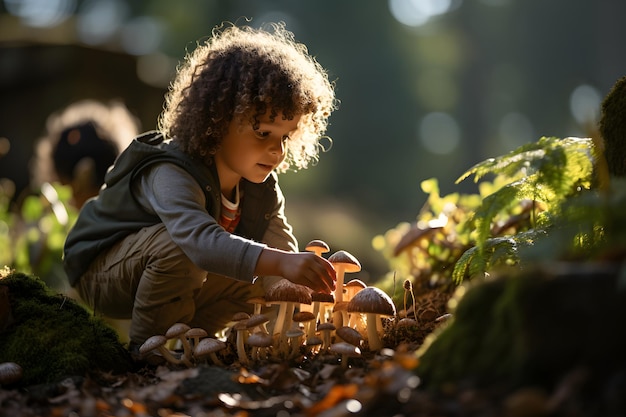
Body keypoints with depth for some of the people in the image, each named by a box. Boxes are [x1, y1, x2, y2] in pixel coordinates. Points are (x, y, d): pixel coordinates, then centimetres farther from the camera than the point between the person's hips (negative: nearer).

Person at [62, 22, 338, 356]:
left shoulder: (261, 187, -8)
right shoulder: (171, 176, -35)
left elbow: (282, 247, -12)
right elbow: (201, 240, -54)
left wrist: (308, 284, -35)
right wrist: (280, 262, -66)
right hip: (100, 274, -7)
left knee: (260, 283, -8)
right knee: (178, 244, -36)